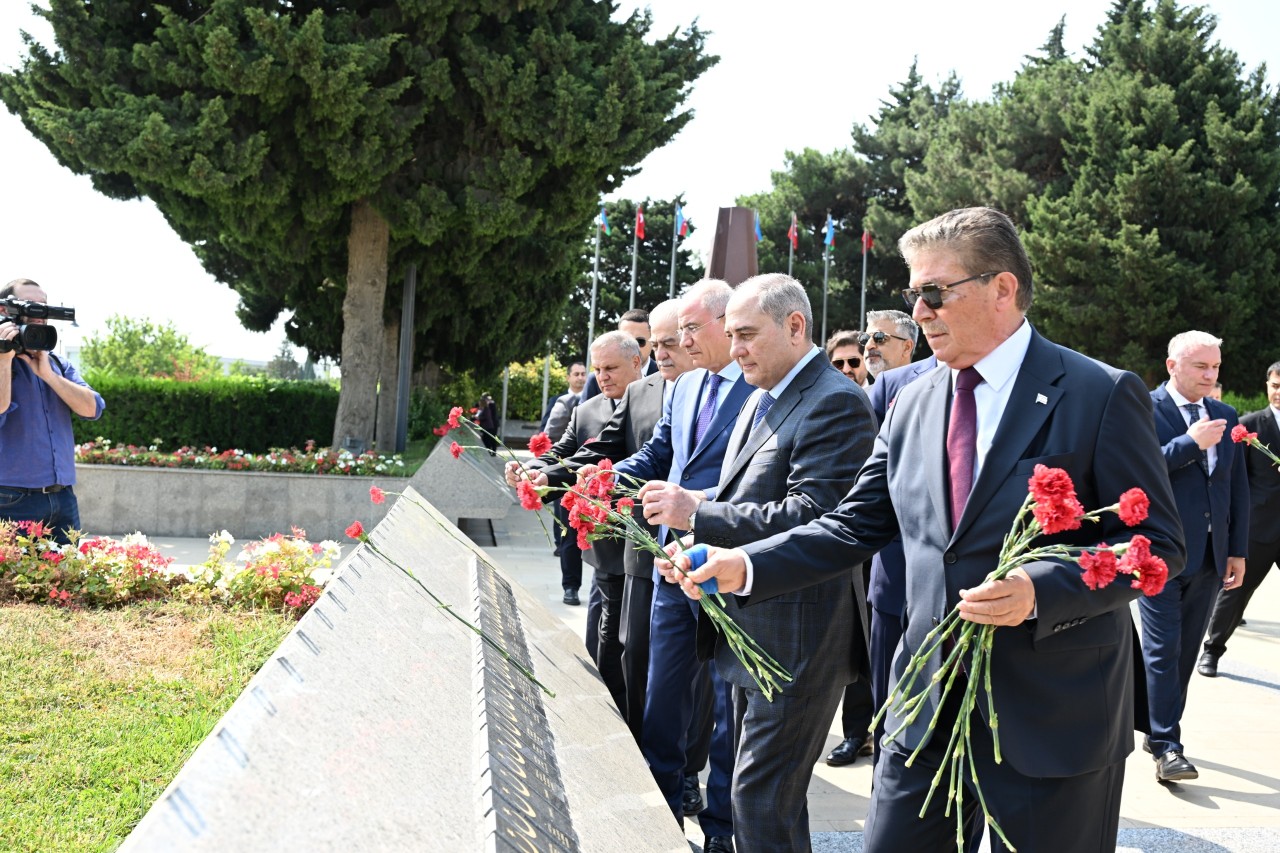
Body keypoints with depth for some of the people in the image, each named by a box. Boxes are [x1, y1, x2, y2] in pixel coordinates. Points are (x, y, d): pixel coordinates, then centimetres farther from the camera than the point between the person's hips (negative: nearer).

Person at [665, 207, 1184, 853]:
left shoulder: (1102, 396, -9)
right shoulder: (913, 405, 8)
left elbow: (1158, 544, -10)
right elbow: (854, 527, 9)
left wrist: (1040, 589, -25)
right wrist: (744, 566, -5)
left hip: (1054, 719, -4)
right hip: (926, 711, 5)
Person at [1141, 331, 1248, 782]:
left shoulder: (1225, 415, 12)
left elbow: (1238, 487, 14)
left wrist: (1238, 552, 10)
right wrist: (1191, 442, -21)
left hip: (1209, 557, 6)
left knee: (1186, 650, 11)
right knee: (1163, 650, -5)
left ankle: (1160, 731, 22)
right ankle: (1167, 746, -3)